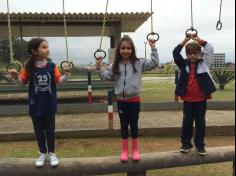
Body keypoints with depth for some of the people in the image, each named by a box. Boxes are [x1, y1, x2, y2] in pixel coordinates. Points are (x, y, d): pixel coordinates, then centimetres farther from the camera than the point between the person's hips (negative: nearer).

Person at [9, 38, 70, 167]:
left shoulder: (52, 66, -6)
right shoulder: (29, 67, -6)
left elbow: (59, 81, -8)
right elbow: (23, 82, 2)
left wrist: (66, 75, -26)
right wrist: (16, 77, -18)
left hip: (49, 104, 0)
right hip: (35, 104, 0)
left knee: (50, 130, 10)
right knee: (39, 130, 13)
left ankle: (51, 153, 29)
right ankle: (43, 153, 31)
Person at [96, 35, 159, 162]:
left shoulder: (138, 63, -3)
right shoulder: (115, 65, 2)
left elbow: (154, 64, -7)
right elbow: (106, 77, 2)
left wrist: (153, 48, -13)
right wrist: (99, 67, -10)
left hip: (134, 99, -1)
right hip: (121, 100, 2)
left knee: (134, 125, 10)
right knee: (124, 125, 12)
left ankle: (135, 150, 27)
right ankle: (125, 150, 27)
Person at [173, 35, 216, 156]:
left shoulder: (204, 63, 1)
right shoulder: (184, 64, 3)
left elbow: (210, 50, -7)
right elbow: (175, 53, -5)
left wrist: (200, 40, -8)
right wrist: (185, 41, -8)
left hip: (201, 99, -1)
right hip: (188, 99, 1)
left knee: (200, 122, 9)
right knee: (187, 122, 10)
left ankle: (200, 145, 22)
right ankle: (186, 144, 23)